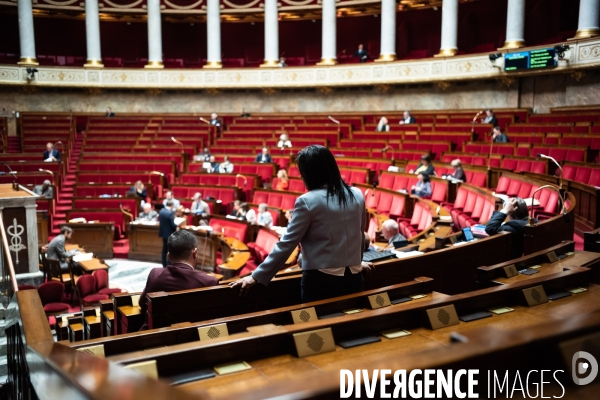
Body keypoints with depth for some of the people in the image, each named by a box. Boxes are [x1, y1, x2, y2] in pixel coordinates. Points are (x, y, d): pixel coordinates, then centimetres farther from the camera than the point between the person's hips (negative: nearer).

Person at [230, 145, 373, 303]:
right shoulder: (357, 195, 2)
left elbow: (286, 243, -14)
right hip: (353, 277, 5)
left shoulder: (307, 201, -14)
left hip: (321, 279, -5)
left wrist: (257, 277, -8)